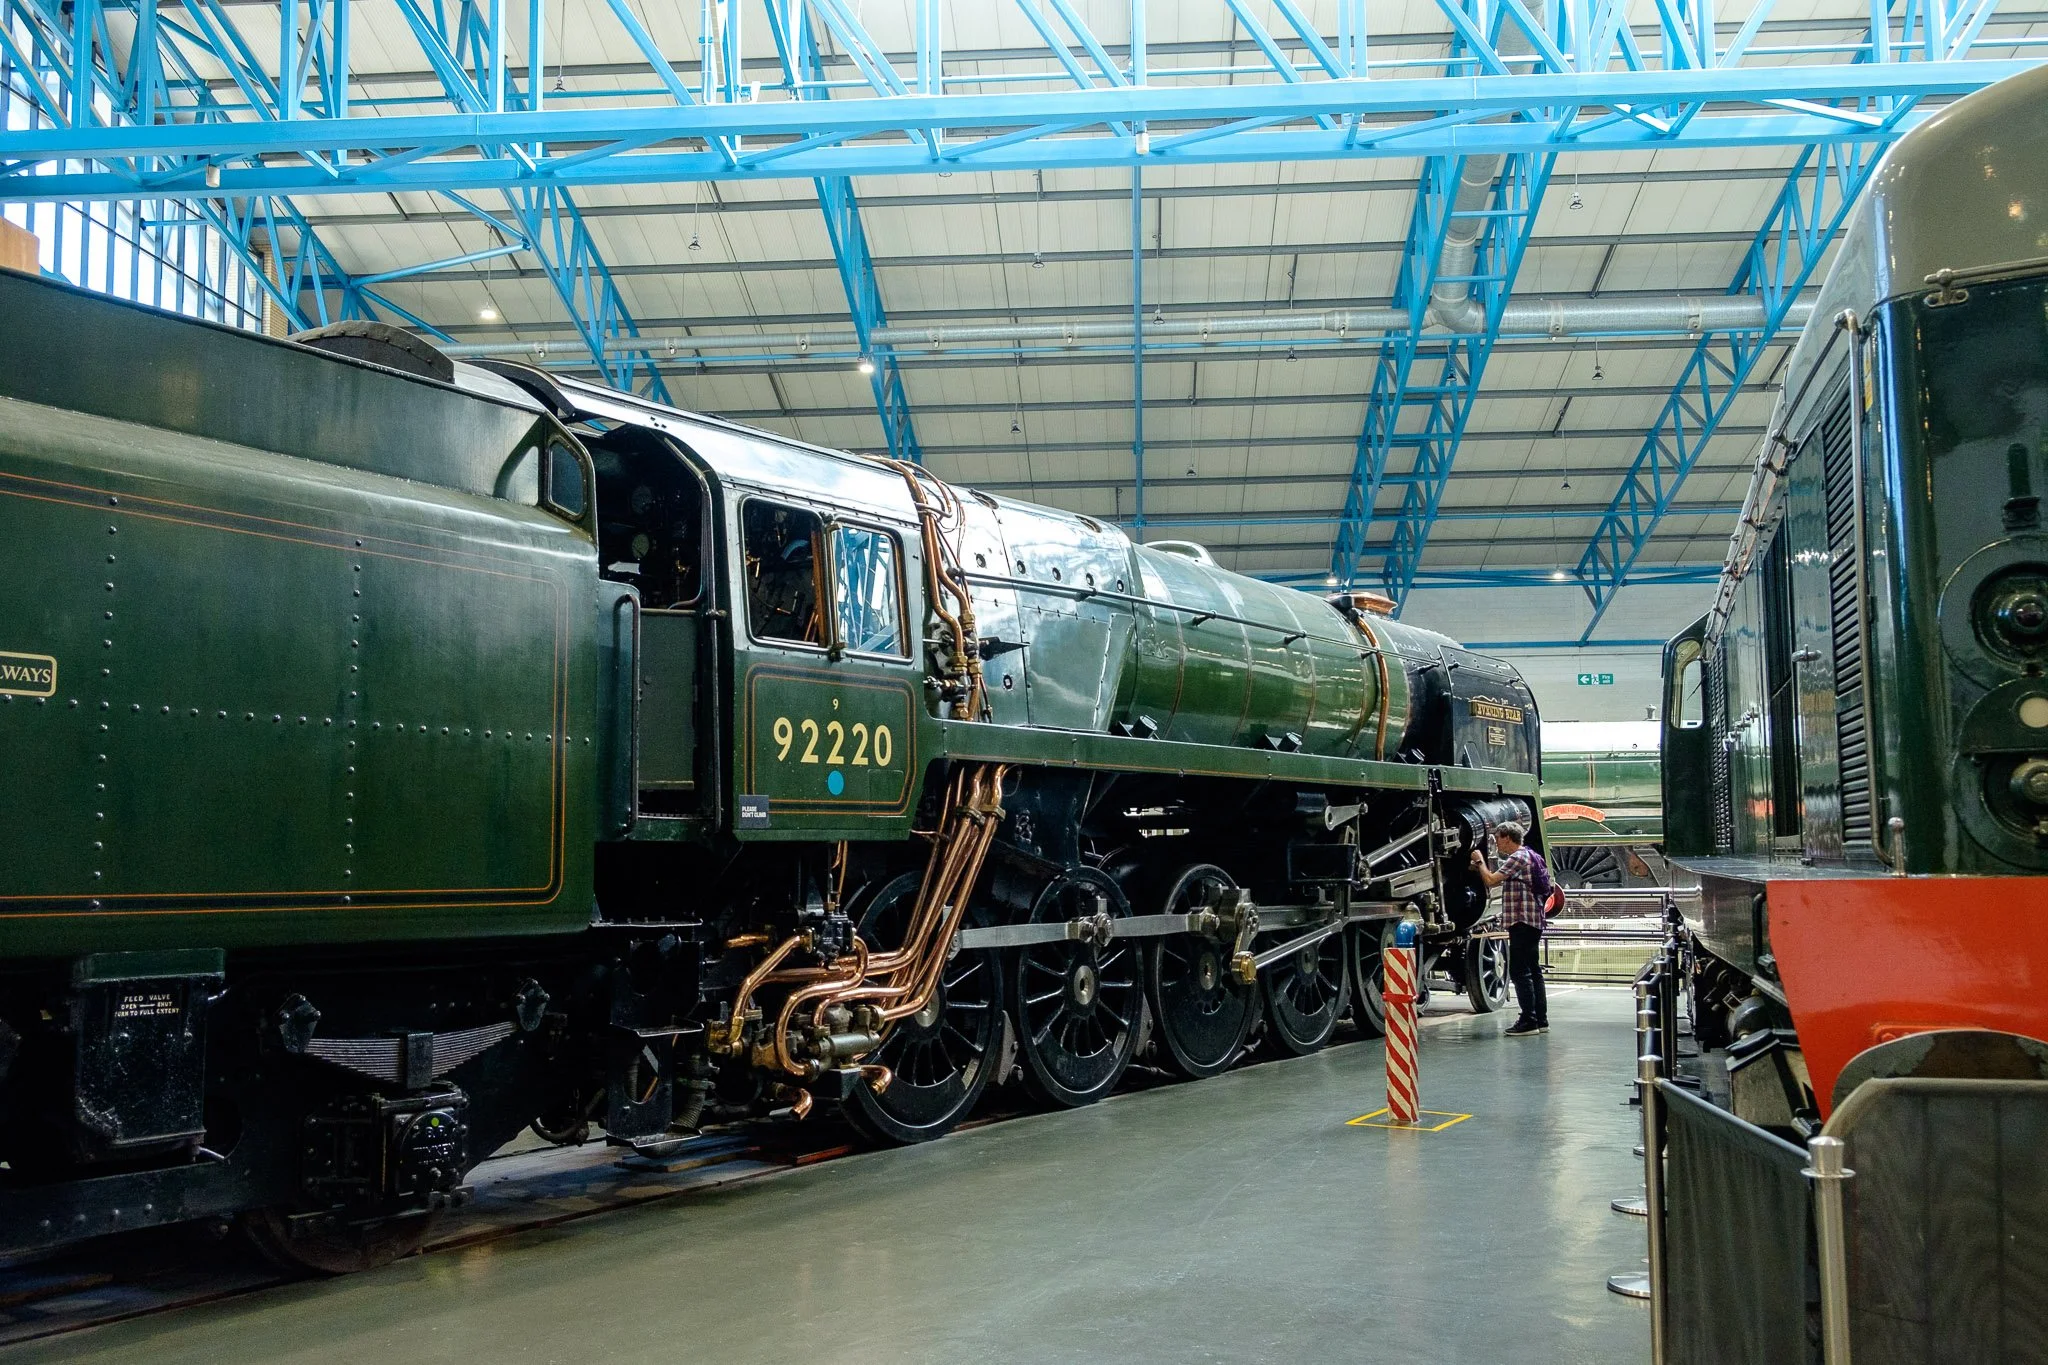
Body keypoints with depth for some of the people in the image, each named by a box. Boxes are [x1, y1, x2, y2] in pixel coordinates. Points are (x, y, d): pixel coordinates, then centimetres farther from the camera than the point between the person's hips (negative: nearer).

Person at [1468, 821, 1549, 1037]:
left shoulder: (1518, 858, -12)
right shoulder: (1529, 856, 20)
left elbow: (1491, 880, -17)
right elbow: (1498, 881, 22)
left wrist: (1480, 861, -3)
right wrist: (1479, 867, 19)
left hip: (1522, 921, -11)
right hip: (1533, 922, 11)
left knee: (1519, 971, -9)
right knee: (1532, 970, 13)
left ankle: (1529, 1021, -10)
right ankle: (1541, 1019, 16)